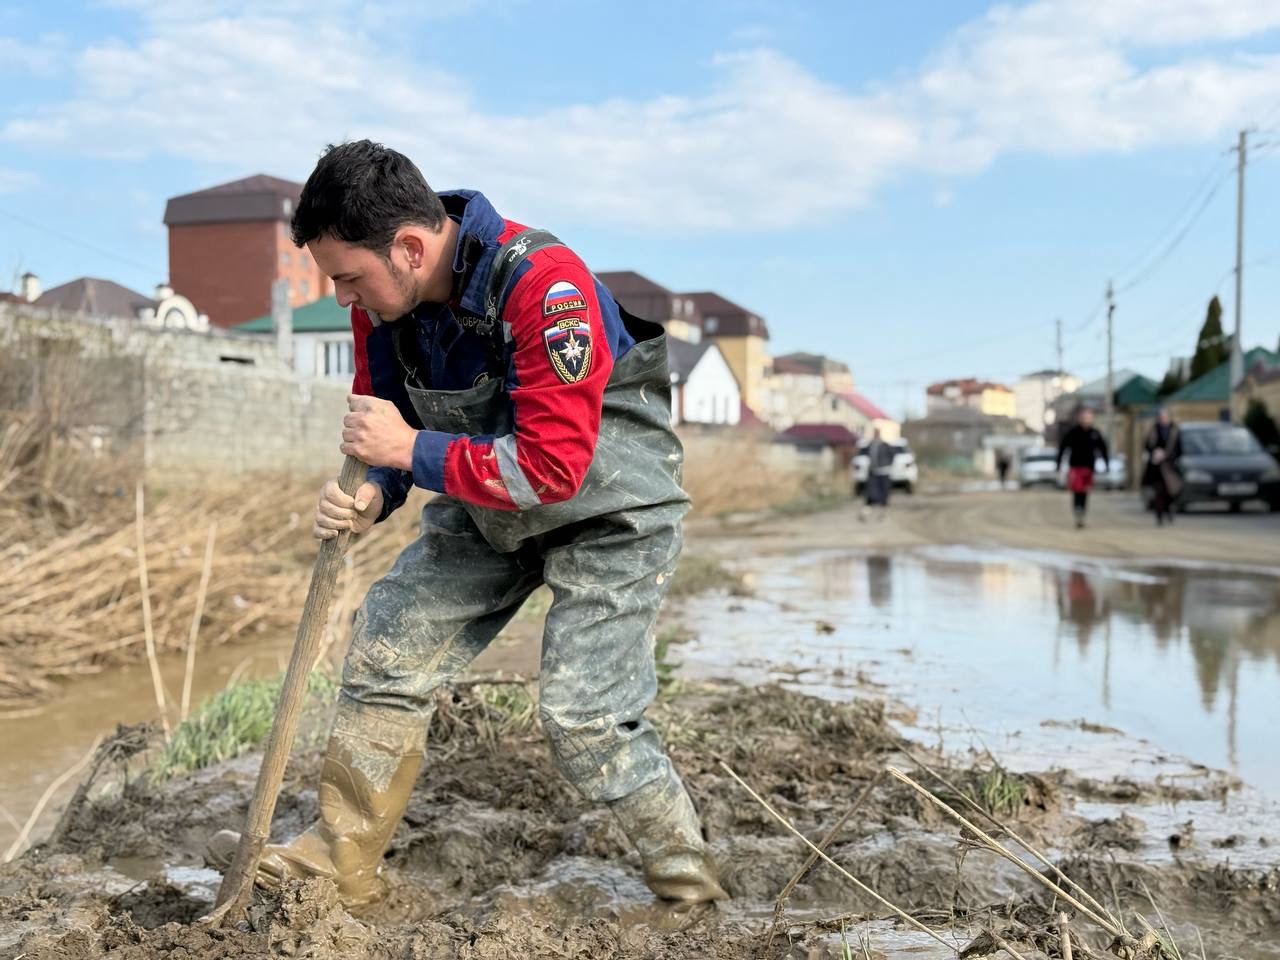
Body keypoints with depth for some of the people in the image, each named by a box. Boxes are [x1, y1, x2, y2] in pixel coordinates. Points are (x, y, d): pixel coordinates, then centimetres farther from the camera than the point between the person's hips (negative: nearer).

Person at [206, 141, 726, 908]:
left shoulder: (546, 284, -33)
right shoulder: (383, 299, -9)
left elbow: (554, 465, -35)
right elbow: (387, 434, 5)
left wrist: (411, 449, -31)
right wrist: (370, 499, -17)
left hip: (609, 507, -7)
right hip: (491, 507, 8)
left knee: (583, 715, -13)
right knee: (387, 650, 4)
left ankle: (687, 880, 11)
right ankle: (341, 859, 18)